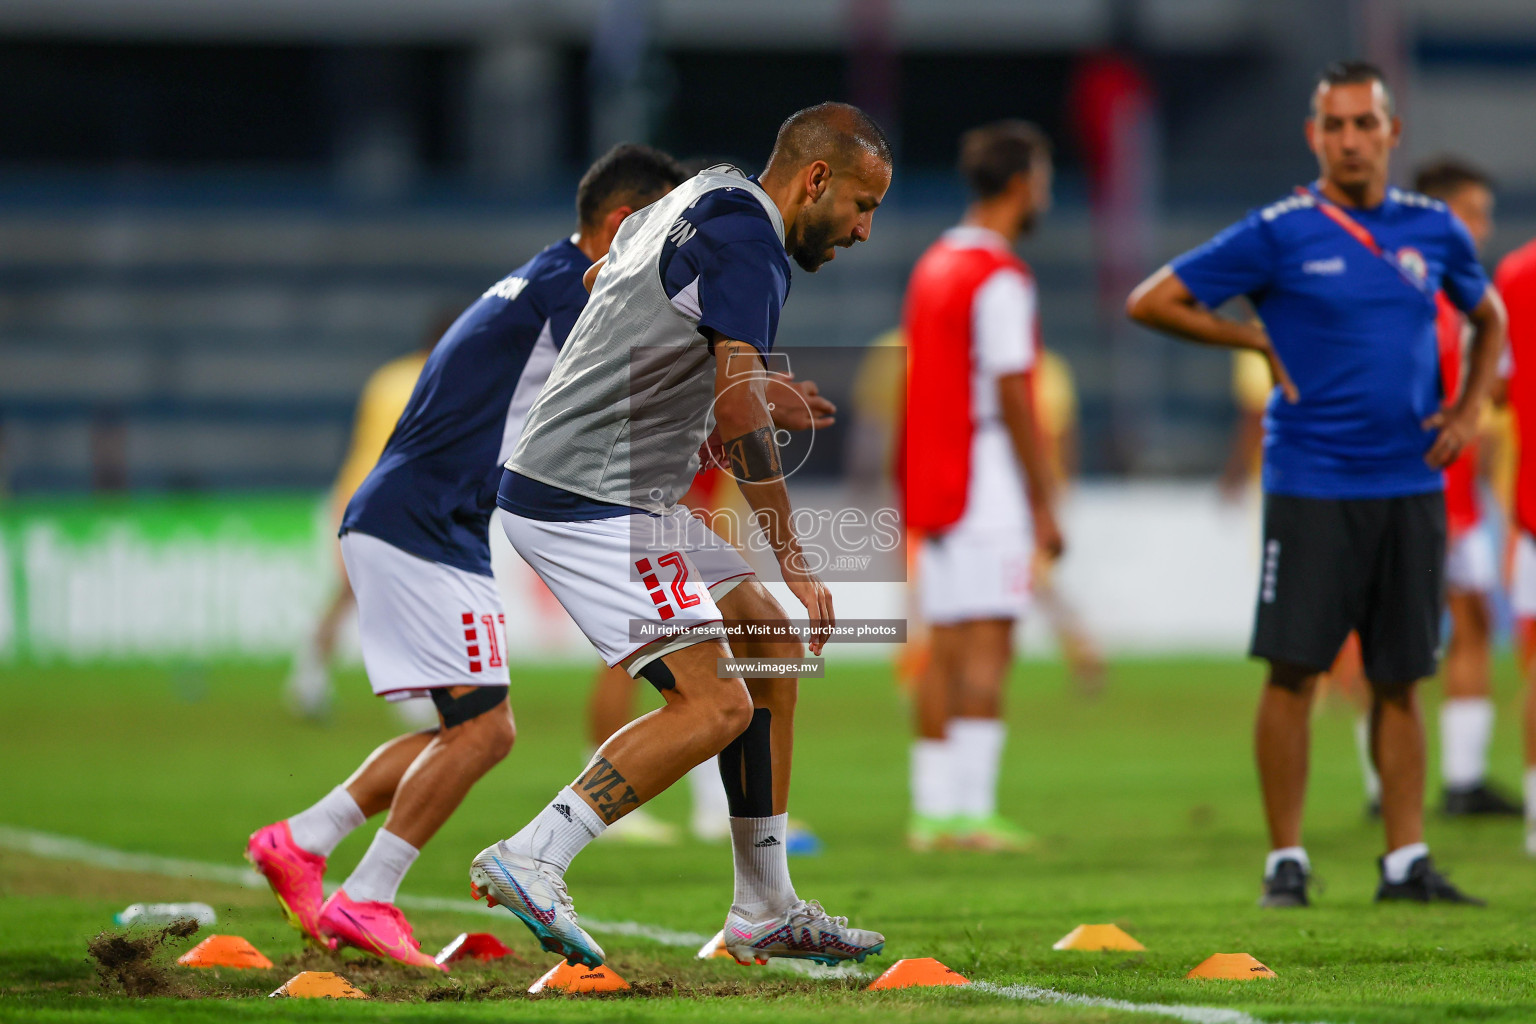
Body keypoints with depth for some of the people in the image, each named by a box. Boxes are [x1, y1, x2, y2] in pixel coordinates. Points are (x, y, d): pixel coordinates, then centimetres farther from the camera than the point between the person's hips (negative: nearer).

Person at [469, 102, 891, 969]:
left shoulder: (696, 203, 16)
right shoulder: (747, 236, -15)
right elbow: (738, 411, -23)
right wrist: (795, 564, -21)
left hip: (630, 499, 11)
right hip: (587, 506, -11)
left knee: (772, 644, 14)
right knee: (717, 706, -15)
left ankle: (767, 911, 17)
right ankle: (534, 861, -14)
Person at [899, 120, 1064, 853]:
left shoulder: (932, 266, 15)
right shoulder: (999, 277, -12)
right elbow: (1011, 396, -15)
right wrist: (1042, 504, -12)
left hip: (934, 485, 9)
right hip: (990, 487, -9)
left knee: (945, 652, 9)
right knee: (987, 648, -9)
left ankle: (932, 810, 8)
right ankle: (973, 812, -12)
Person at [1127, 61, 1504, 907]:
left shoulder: (1432, 229, 8)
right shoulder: (1279, 233, -4)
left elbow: (1488, 316, 26)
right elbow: (1151, 302, -2)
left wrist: (1470, 408, 11)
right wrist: (1263, 343, -2)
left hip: (1411, 484, 3)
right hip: (1311, 484, -3)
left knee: (1398, 679, 5)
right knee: (1293, 671, -5)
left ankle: (1406, 861, 8)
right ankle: (1286, 860, 2)